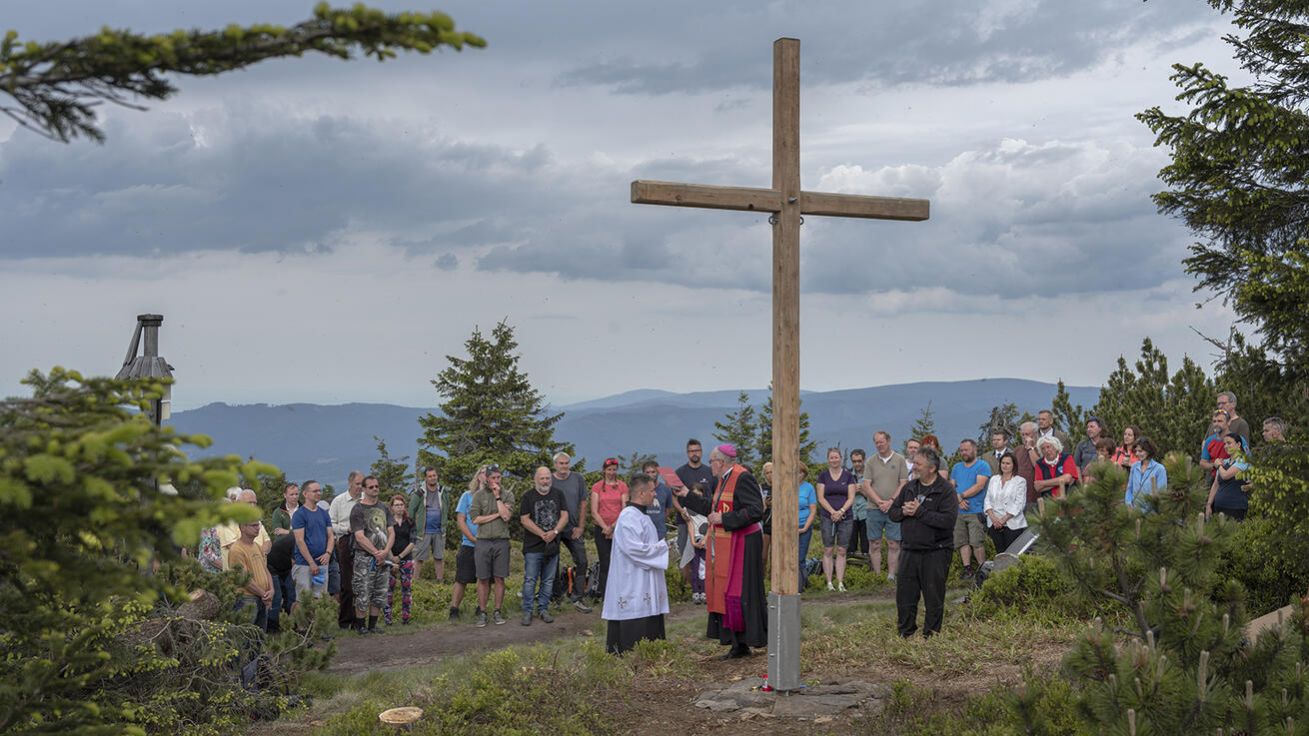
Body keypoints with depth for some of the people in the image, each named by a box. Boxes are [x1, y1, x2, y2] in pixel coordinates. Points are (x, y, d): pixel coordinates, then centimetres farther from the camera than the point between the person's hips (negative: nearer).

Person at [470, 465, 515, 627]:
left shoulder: (507, 494, 5)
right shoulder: (479, 495, 4)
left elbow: (506, 516, -9)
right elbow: (475, 519, -5)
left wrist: (498, 497, -7)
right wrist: (497, 514, -7)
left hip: (501, 541, 0)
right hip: (483, 541, 0)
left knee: (499, 578, 4)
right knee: (483, 579, 3)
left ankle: (498, 612, 12)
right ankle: (482, 613, 10)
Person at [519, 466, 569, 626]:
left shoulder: (558, 494, 8)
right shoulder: (528, 496, -1)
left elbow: (564, 516, 3)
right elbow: (525, 519, -7)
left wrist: (555, 531, -13)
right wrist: (542, 534, -13)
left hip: (552, 545, 3)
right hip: (533, 547, -3)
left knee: (548, 581, 9)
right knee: (530, 580, -3)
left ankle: (543, 609, 18)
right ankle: (527, 611, 4)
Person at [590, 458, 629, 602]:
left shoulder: (622, 486, 5)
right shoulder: (597, 487, 4)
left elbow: (625, 510, -1)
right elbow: (594, 512, 0)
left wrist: (613, 527, -9)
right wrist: (605, 527, -9)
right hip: (602, 529, 0)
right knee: (605, 565, -1)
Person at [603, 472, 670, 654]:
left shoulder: (641, 515, 16)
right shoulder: (629, 517, -17)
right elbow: (634, 548, -24)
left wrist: (661, 544, 9)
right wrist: (661, 546, -12)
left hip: (645, 583, 11)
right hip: (632, 583, -11)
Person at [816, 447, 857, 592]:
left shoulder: (848, 476, 6)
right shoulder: (823, 475, 5)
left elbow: (851, 498, 2)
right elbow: (821, 498, 0)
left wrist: (841, 511, -12)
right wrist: (832, 512, -12)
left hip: (845, 518, 1)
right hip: (827, 518, -1)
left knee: (841, 551, 2)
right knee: (828, 550, -2)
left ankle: (840, 583, 5)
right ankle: (829, 583, 1)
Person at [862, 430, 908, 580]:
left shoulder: (900, 460, 3)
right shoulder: (870, 462, 7)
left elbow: (904, 484, -1)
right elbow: (866, 486, 2)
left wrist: (891, 502, -11)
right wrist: (880, 502, -9)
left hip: (894, 508, -2)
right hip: (874, 508, 2)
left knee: (893, 544, -3)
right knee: (874, 544, 3)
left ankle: (891, 577, 1)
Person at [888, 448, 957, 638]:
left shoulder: (945, 491, -8)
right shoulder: (909, 488, 12)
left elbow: (948, 520, -21)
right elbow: (892, 512, 15)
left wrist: (920, 512, -17)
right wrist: (904, 512, -8)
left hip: (935, 553, -6)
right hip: (909, 551, 6)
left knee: (934, 598, 4)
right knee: (904, 595, 9)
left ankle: (931, 636, 15)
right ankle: (904, 635, 20)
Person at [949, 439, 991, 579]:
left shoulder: (982, 466, 0)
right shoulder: (956, 467, 18)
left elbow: (979, 485, -12)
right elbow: (951, 487, 12)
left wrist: (961, 495, -10)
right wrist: (959, 500, -6)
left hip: (976, 511, -6)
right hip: (959, 511, 6)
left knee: (976, 542, -12)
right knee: (962, 542, 3)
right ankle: (967, 568, 8)